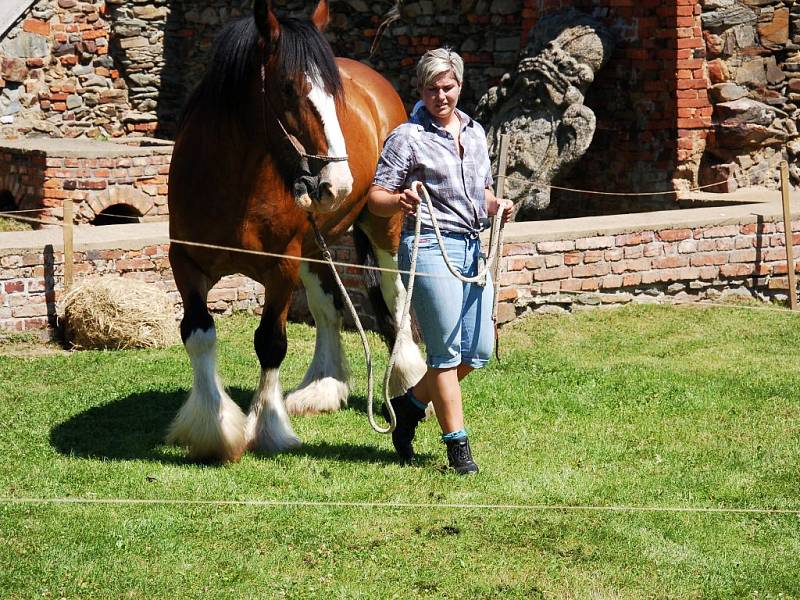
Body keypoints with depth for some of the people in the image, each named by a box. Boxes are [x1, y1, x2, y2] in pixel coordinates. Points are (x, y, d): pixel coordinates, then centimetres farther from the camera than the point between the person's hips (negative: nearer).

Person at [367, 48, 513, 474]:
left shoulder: (475, 132, 15)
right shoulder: (408, 137, -4)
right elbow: (376, 198, -5)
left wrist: (496, 205, 5)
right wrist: (399, 202, -27)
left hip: (473, 248, 7)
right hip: (431, 247, -7)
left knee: (478, 350, 7)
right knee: (446, 350, -6)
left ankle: (410, 404, 26)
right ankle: (457, 445, 2)